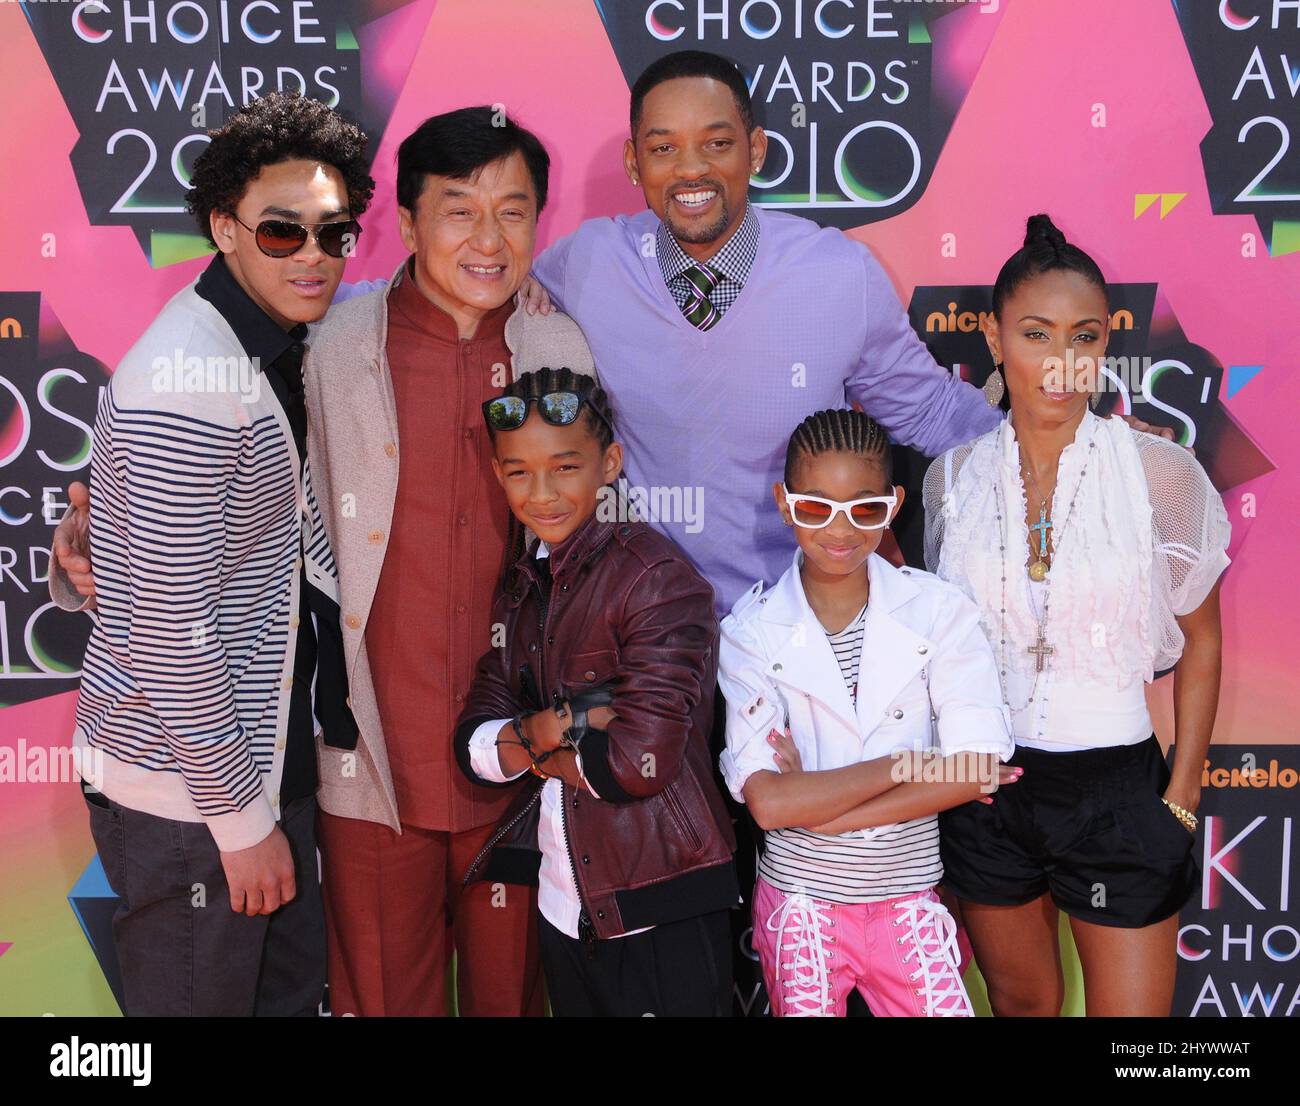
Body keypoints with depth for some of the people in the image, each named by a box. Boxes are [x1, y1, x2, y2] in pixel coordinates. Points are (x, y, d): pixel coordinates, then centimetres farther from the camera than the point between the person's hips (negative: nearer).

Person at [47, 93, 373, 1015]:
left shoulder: (277, 348, 6)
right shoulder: (189, 383, -24)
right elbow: (170, 633, -24)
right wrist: (242, 816, -17)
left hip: (266, 754, 9)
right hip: (187, 786, -9)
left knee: (294, 985, 22)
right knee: (203, 997, 10)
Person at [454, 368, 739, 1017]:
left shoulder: (659, 578, -15)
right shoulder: (520, 585, 7)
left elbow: (639, 762, -23)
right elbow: (472, 745, 2)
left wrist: (527, 748, -7)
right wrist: (542, 729, -18)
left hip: (660, 915, -6)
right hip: (562, 908, 7)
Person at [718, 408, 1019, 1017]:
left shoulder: (939, 611, -7)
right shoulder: (751, 630, -9)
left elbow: (978, 766, -14)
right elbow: (767, 800, -17)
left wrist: (819, 807, -16)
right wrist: (907, 763, -17)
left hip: (909, 900, 1)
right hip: (800, 903, 0)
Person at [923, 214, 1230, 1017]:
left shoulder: (1162, 473, -10)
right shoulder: (953, 476, -2)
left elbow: (1201, 643, 0)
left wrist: (1181, 799, -1)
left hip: (1114, 785, -2)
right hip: (986, 787, 2)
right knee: (1018, 999, 19)